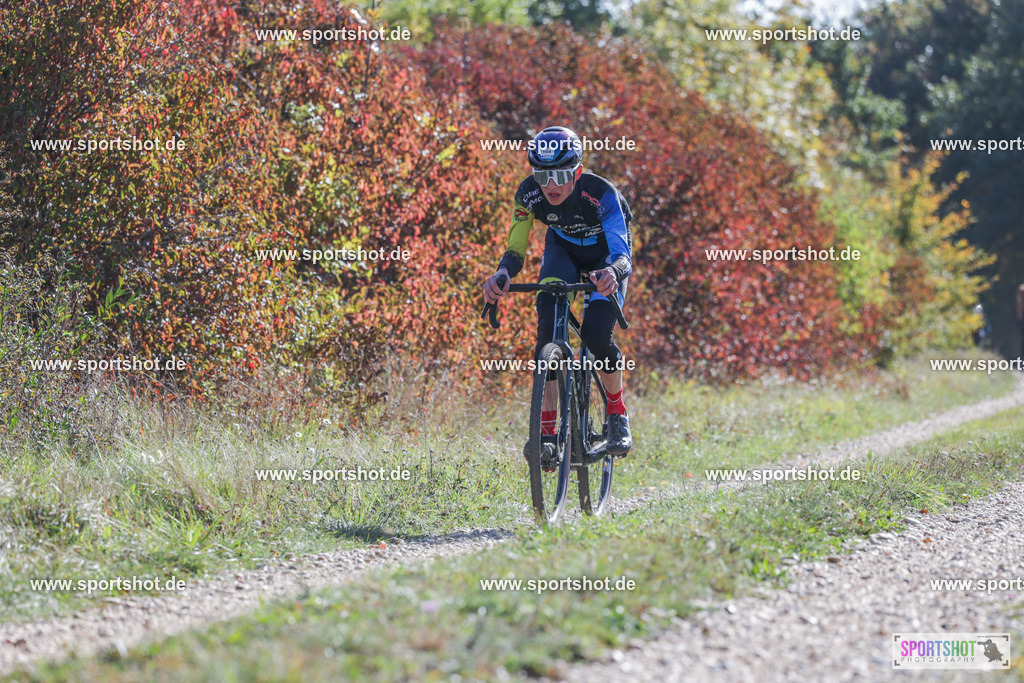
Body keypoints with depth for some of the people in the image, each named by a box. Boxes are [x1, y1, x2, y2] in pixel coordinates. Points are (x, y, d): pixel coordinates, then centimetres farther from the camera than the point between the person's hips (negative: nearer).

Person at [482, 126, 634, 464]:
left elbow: (622, 253, -44)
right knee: (548, 326, -22)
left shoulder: (601, 193, -36)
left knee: (595, 334, -23)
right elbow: (516, 249, -24)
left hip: (606, 255, -3)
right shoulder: (529, 193, -26)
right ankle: (547, 429, -20)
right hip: (563, 249, 3)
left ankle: (617, 414, 4)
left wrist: (611, 272, -68)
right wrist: (501, 274, -47)